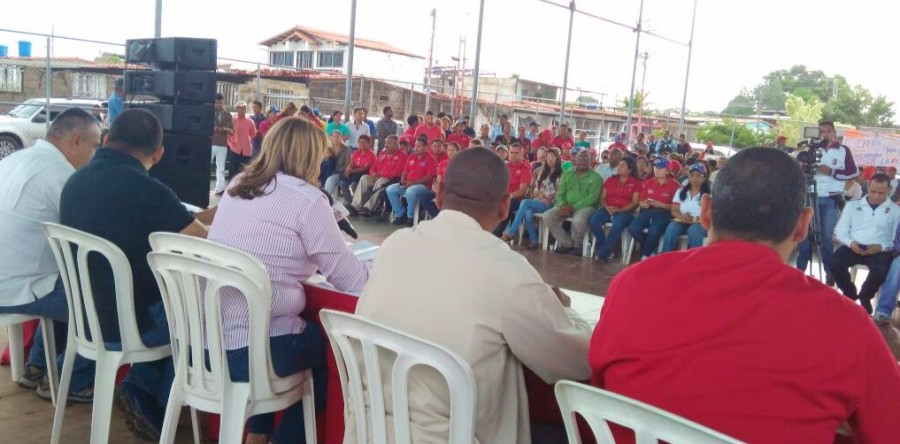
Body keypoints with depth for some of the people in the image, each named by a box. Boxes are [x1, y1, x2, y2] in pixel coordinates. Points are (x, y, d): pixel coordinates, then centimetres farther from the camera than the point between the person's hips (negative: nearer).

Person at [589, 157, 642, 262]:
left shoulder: (636, 183, 4)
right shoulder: (610, 180, 15)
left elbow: (635, 202, -3)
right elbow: (602, 198, 12)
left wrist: (619, 210, -16)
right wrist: (607, 207, -10)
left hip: (625, 211, -4)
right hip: (607, 209, 4)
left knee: (617, 224, -38)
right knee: (593, 220, -27)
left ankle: (602, 253, -25)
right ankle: (607, 249, -12)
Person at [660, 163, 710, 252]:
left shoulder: (708, 194, 3)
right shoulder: (681, 191, 13)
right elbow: (674, 211, 8)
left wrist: (695, 219, -21)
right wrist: (682, 217, -15)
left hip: (700, 223, -2)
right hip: (682, 222, 3)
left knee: (693, 231, -37)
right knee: (671, 229, -30)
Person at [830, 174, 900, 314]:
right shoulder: (853, 205, 14)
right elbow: (840, 230, 10)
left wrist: (882, 247, -16)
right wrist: (851, 242, -11)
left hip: (880, 249, -1)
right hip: (854, 246, 1)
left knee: (881, 270, -34)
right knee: (835, 262, -29)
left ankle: (864, 296, -1)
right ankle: (850, 294, 1)